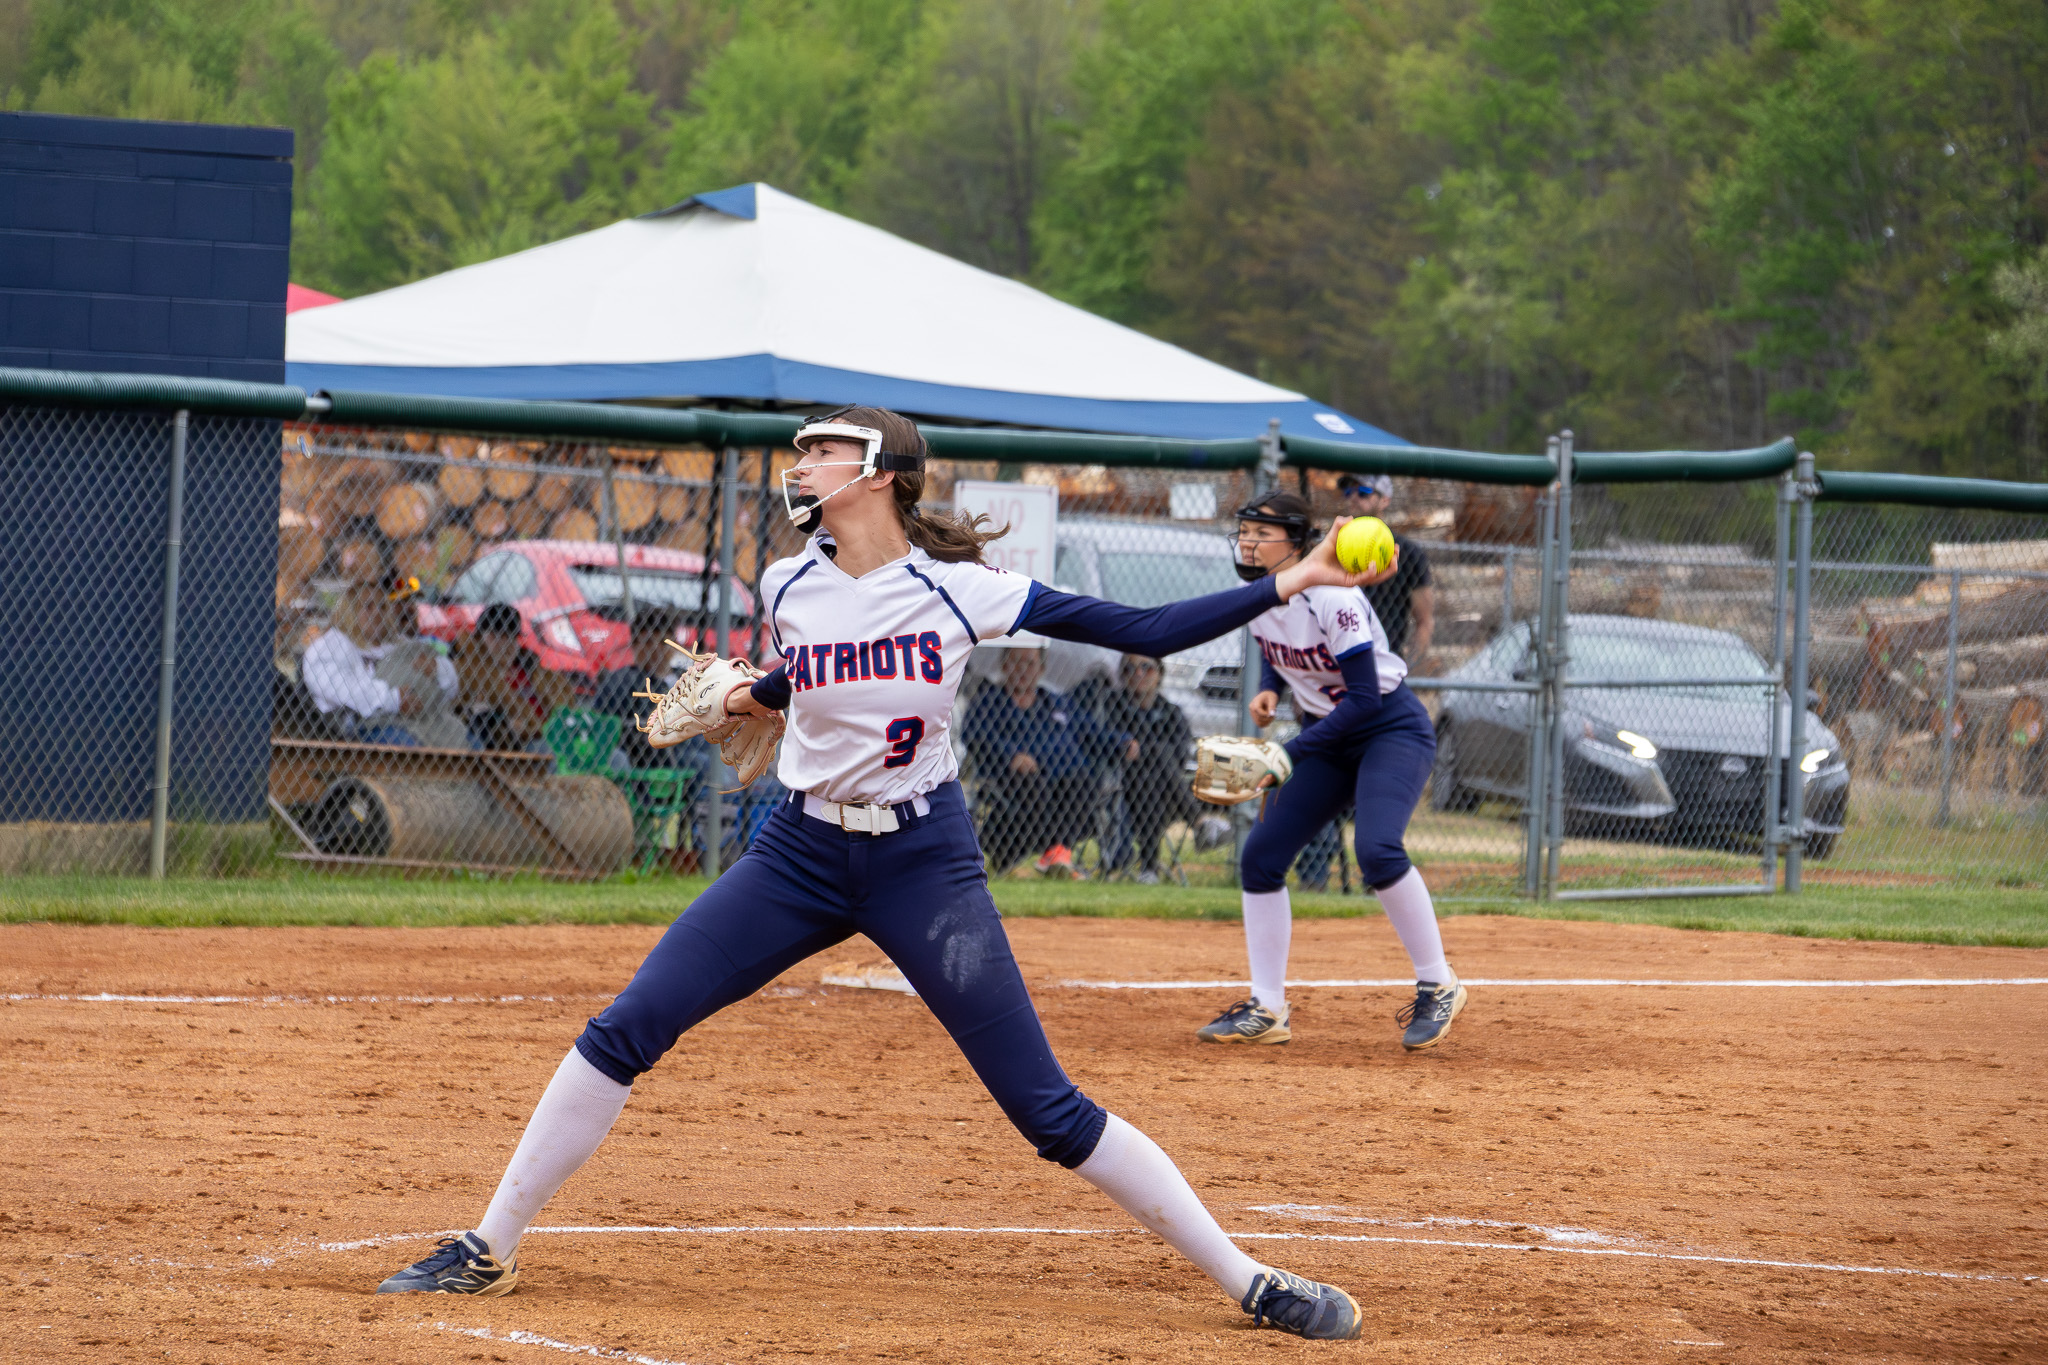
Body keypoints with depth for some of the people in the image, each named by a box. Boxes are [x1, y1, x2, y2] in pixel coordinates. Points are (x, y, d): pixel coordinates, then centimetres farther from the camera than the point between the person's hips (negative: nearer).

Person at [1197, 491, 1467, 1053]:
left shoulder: (1331, 601, -25)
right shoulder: (1255, 597, -2)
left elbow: (1364, 699, -26)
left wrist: (1290, 754, -27)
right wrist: (1269, 690, -5)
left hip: (1393, 730, -8)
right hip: (1326, 738, 8)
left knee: (1375, 848, -30)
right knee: (1261, 855, -2)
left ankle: (1437, 986, -13)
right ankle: (1267, 1010, 7)